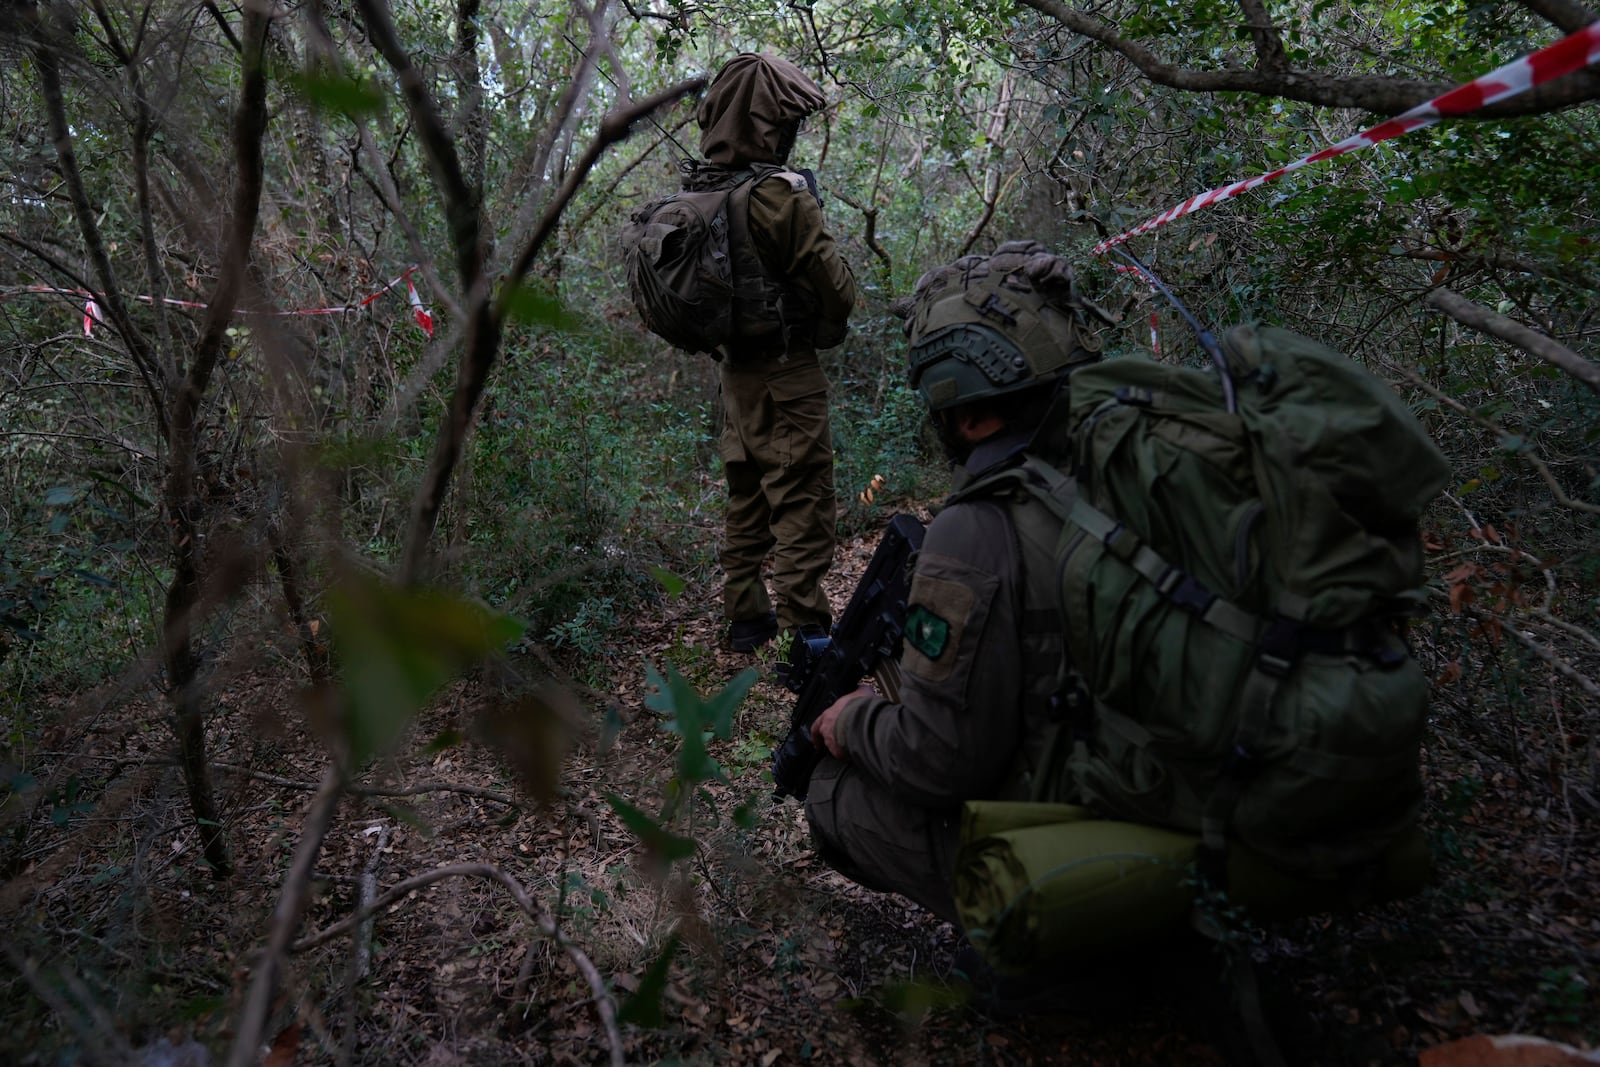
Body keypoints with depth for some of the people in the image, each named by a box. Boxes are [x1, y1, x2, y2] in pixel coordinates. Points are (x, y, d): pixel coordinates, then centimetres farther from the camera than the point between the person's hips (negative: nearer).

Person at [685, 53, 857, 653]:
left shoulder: (691, 193, 3)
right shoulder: (781, 194, -17)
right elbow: (834, 287, -12)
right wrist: (829, 328, 7)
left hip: (734, 371, 7)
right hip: (787, 372, -7)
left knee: (746, 498, 17)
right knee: (801, 501, -1)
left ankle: (745, 620, 26)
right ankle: (805, 628, 2)